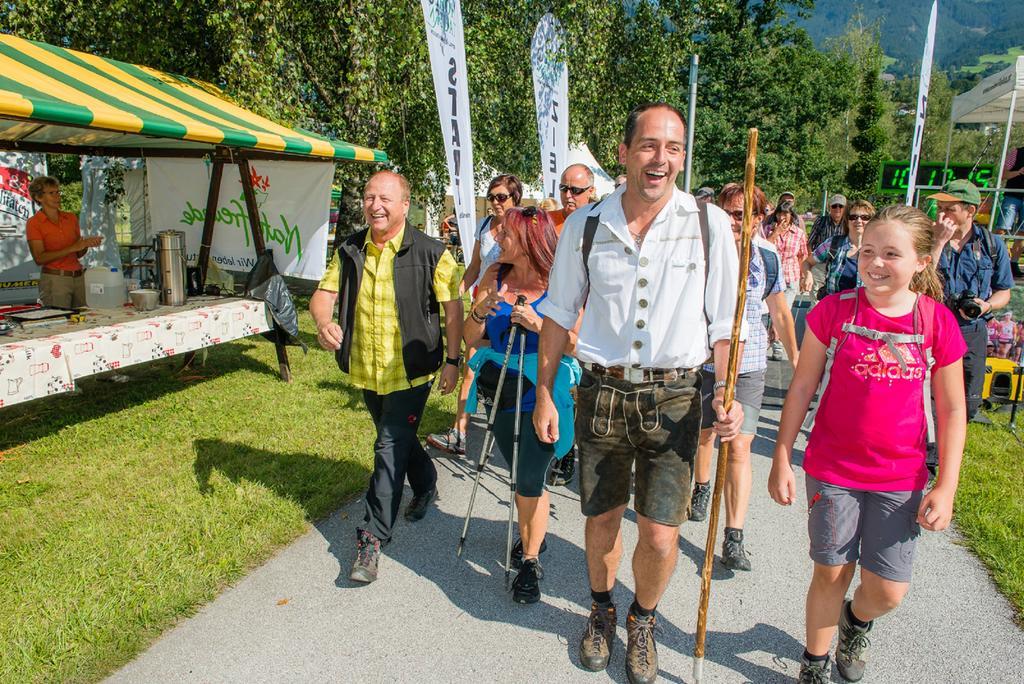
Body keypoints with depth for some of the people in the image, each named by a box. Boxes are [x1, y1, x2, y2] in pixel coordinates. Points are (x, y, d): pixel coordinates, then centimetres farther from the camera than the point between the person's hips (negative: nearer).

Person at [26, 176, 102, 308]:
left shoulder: (71, 217, 11)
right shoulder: (33, 223, -3)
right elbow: (39, 258, -13)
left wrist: (87, 244, -5)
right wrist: (72, 248, -18)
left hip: (78, 277, 4)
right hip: (54, 279, -4)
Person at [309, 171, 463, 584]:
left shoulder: (431, 253, -12)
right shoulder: (350, 251, 1)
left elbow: (452, 307, -7)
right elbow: (323, 293, 1)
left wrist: (452, 360, -10)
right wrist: (323, 322, -22)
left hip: (410, 372, -5)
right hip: (366, 372, 6)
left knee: (391, 448, -7)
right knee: (399, 440, 23)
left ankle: (373, 538, 4)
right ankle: (426, 486, 52)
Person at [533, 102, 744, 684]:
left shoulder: (710, 223, -3)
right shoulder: (585, 226, 0)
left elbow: (724, 321, 1)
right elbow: (560, 315, 8)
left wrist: (726, 391, -12)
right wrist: (544, 393, 8)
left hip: (675, 396, -1)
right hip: (602, 393, 1)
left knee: (661, 537, 0)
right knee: (602, 517, 14)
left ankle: (643, 621, 33)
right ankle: (602, 610, 44)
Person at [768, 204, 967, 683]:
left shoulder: (938, 322, -5)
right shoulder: (834, 311, -8)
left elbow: (952, 410, 2)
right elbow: (801, 388, -3)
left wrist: (945, 488, -1)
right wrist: (781, 461, -3)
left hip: (900, 479, 1)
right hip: (832, 470, -1)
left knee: (888, 590, 6)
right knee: (831, 572, 10)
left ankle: (855, 620, 43)